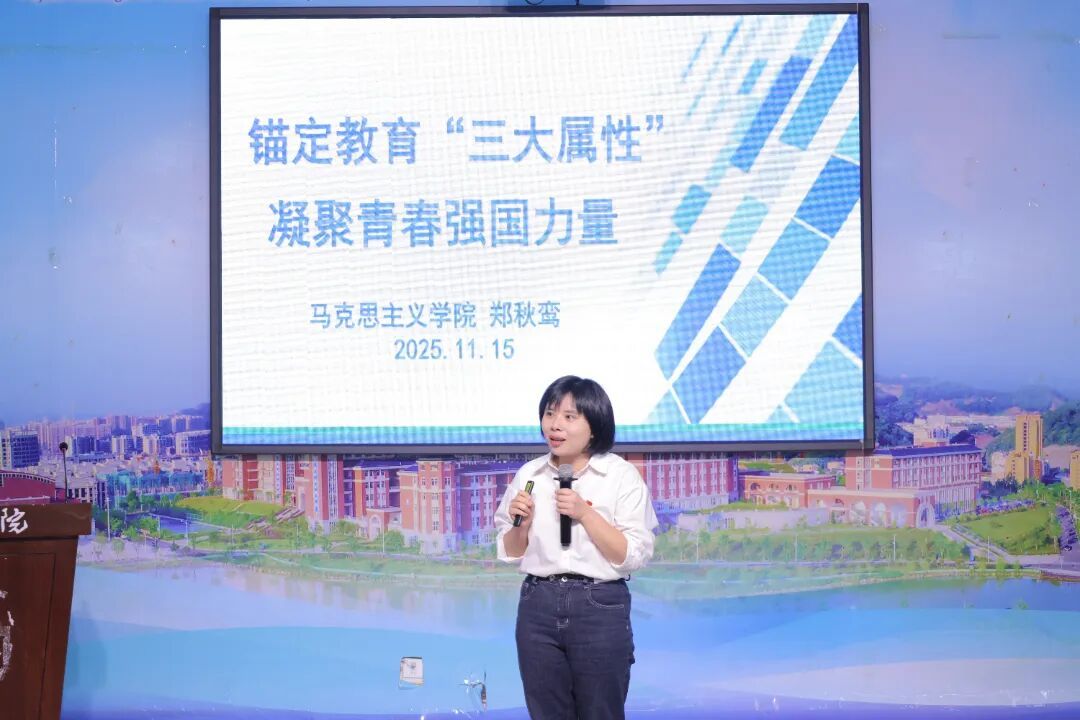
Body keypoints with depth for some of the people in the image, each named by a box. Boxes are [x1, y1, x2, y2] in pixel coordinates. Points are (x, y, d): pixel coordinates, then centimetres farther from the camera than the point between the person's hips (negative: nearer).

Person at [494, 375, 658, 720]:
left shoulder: (622, 476, -4)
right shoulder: (528, 475, 6)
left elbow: (634, 557, -10)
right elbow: (511, 553, 12)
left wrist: (585, 514, -16)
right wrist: (521, 524, -8)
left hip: (600, 608, -3)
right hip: (538, 605, 4)